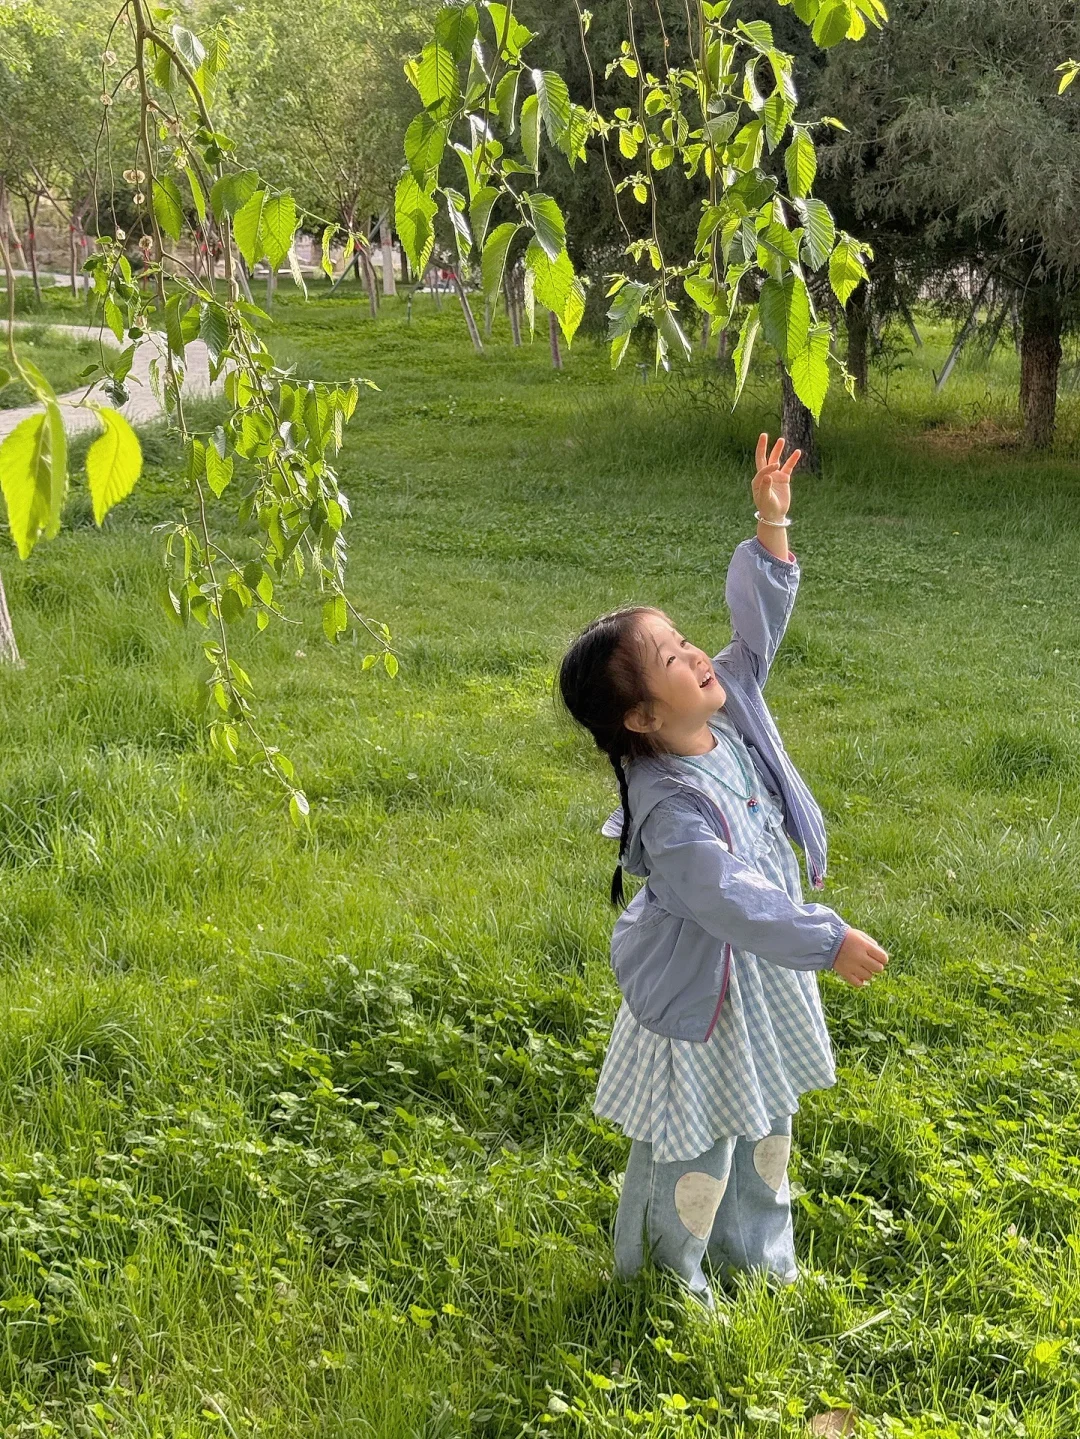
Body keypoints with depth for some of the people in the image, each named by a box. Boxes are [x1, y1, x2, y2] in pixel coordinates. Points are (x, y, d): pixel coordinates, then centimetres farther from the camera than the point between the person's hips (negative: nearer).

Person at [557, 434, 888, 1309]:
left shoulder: (732, 711, -10)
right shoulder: (667, 807, -33)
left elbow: (758, 623, -3)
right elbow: (730, 898, -36)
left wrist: (772, 525, -12)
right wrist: (827, 942, -35)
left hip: (769, 974, 9)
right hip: (703, 991, -8)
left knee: (767, 1124, 25)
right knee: (695, 1153, 9)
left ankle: (758, 1257, 46)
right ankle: (672, 1291, 31)